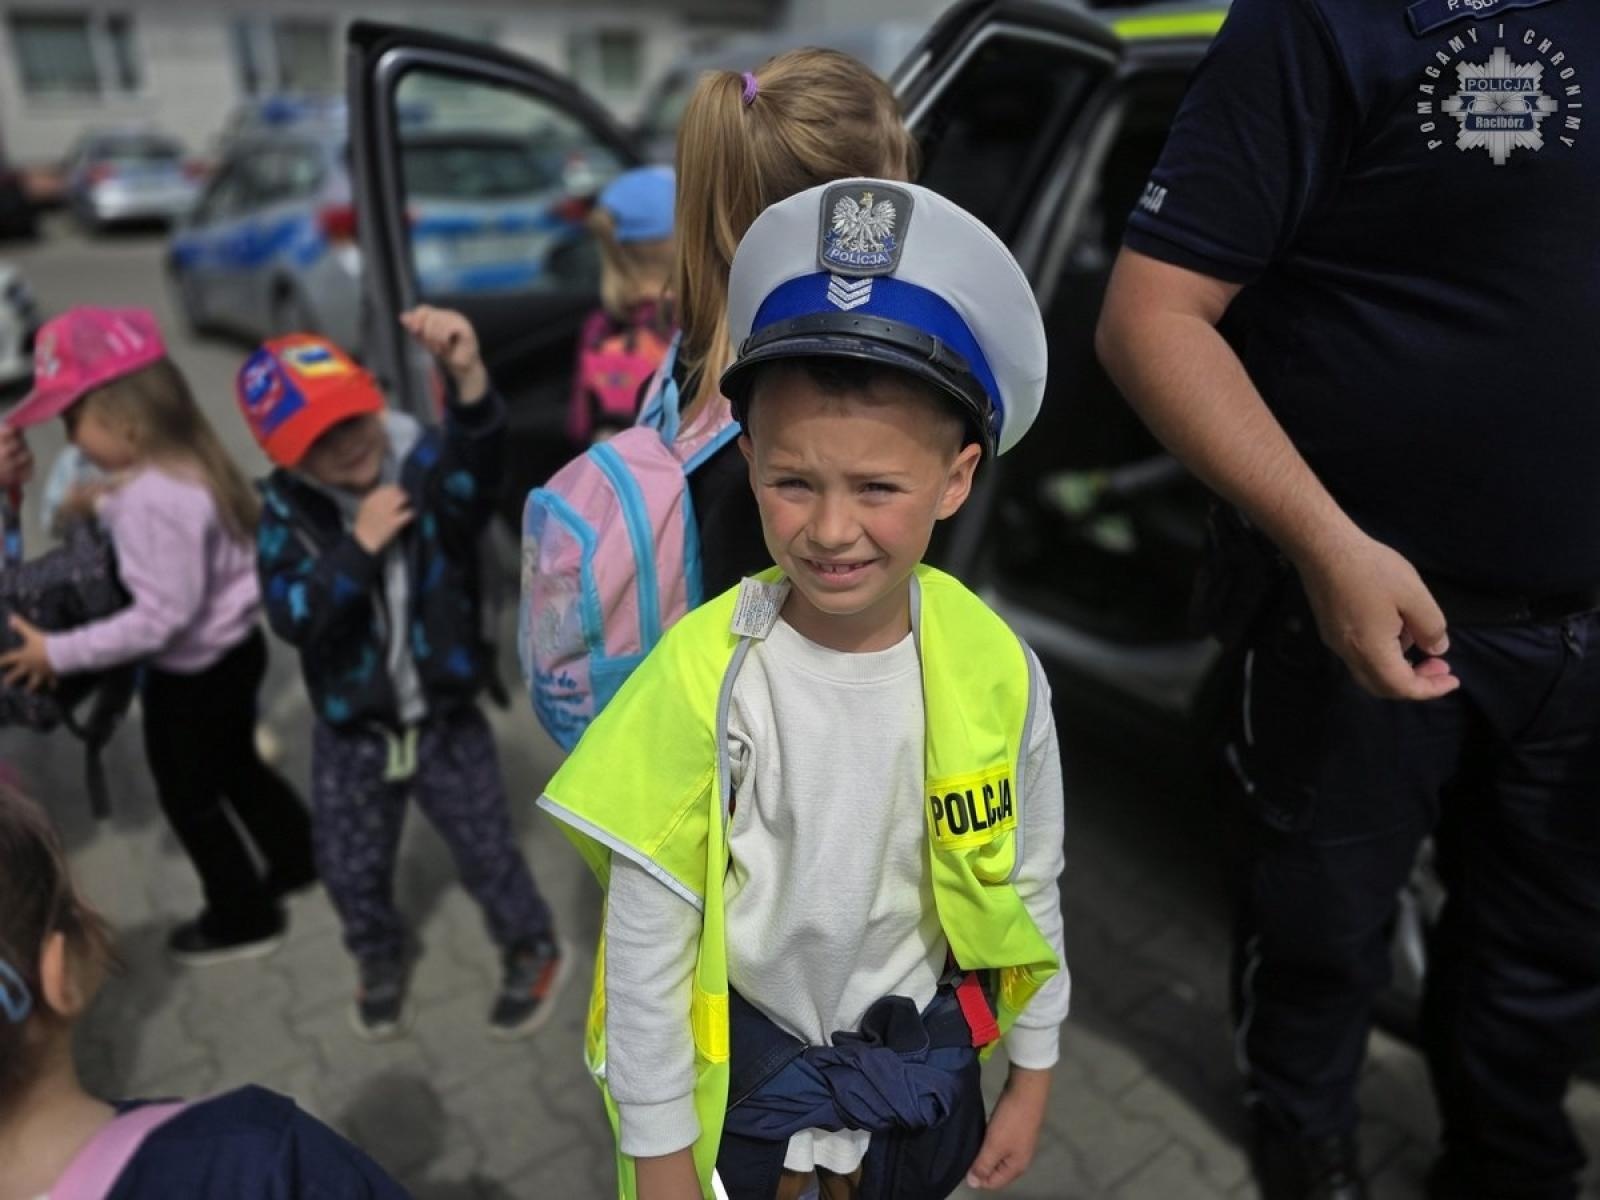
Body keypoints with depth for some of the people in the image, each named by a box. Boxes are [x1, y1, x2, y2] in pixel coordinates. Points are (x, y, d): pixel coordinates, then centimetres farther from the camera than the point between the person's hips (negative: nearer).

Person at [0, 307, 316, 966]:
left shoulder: (152, 498, -31)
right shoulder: (184, 461, -3)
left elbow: (162, 616, -29)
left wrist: (59, 653, -23)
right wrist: (107, 505, 2)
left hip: (192, 672, -9)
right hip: (231, 649, 9)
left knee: (188, 796, 12)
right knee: (234, 767, 28)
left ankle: (243, 915, 30)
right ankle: (299, 858, 45)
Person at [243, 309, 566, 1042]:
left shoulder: (427, 470, -19)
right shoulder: (287, 511, -11)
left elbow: (477, 469, -44)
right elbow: (292, 618, -21)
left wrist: (467, 375, -63)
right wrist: (359, 546, -31)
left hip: (446, 721, -2)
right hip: (349, 732, 3)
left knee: (486, 853, 12)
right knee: (350, 871, 19)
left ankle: (533, 953, 41)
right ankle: (382, 963, 51)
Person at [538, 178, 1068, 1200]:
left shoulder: (998, 671, -18)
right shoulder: (700, 677, -26)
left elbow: (1030, 887, -2)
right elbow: (647, 941, -15)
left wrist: (1032, 1075, 8)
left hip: (921, 1047, 3)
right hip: (741, 1046, -2)